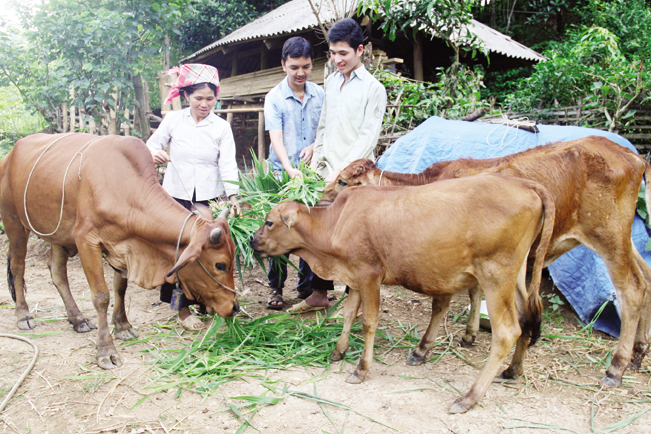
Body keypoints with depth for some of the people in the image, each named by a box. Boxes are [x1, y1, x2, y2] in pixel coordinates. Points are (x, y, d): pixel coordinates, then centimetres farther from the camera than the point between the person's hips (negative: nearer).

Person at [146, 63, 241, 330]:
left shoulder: (222, 127, 3)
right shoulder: (173, 120, 4)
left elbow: (228, 165, -4)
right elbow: (152, 144, 14)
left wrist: (233, 197, -17)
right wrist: (154, 153, -11)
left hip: (210, 199, 0)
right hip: (176, 197, 0)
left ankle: (206, 302, 16)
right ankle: (183, 310, 10)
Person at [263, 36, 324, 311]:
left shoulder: (319, 94, 7)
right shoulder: (274, 98, -3)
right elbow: (276, 138, -13)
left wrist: (315, 145, -6)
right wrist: (290, 169, -28)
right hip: (283, 174, -3)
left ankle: (307, 286, 22)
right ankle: (276, 288, 15)